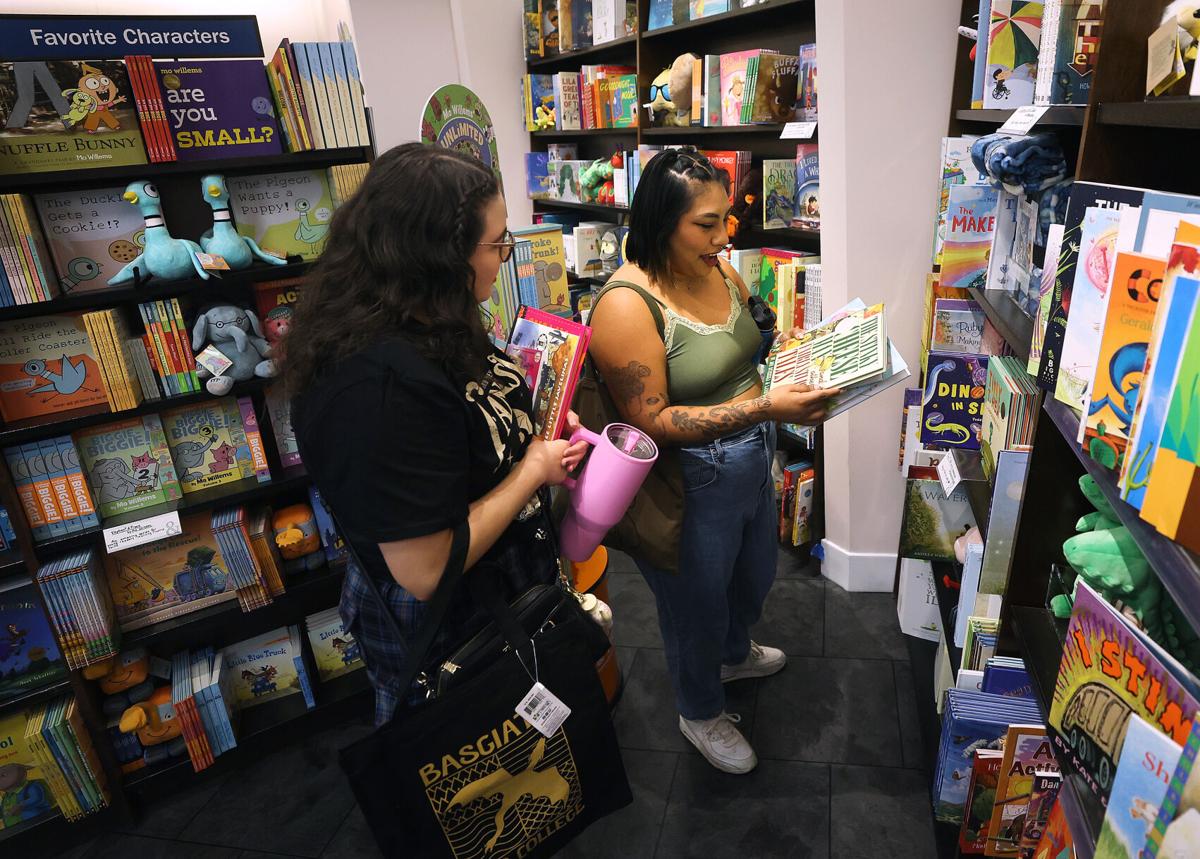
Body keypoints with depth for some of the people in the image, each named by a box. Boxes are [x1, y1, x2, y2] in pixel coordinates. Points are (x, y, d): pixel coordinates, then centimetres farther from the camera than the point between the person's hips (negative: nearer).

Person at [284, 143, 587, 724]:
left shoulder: (427, 328, -5)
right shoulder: (383, 382, -35)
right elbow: (423, 570, -32)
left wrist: (538, 431, -4)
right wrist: (535, 468, -22)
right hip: (444, 635, -8)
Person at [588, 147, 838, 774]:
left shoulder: (717, 269, -1)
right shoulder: (627, 305, -26)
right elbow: (651, 421, -28)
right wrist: (768, 407, -33)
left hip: (752, 464, 8)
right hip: (690, 485, -8)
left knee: (753, 578, 31)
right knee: (698, 605, 16)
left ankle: (735, 654, 64)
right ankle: (700, 712, 47)